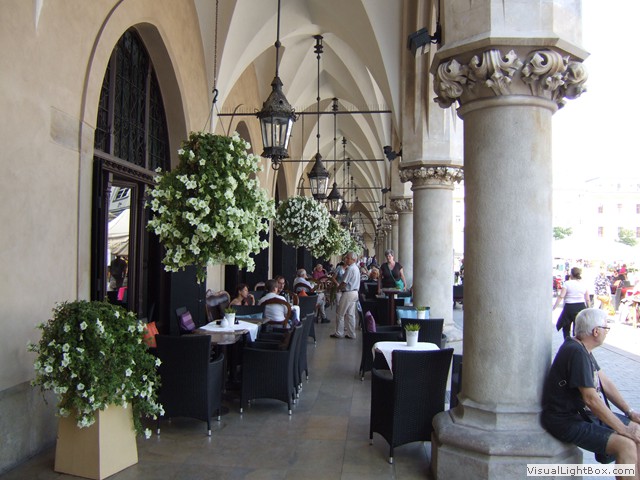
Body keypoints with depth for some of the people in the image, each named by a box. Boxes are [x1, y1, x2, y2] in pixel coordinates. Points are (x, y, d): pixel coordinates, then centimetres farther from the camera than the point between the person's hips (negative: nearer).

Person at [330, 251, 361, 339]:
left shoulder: (350, 269, -18)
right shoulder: (356, 268, 14)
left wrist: (338, 288, -2)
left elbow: (344, 283, -19)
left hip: (348, 293, -9)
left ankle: (339, 333, 7)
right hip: (355, 292, 9)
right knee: (351, 314, 11)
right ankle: (351, 334, 12)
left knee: (340, 313, 1)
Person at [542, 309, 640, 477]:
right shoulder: (576, 352, -24)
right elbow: (591, 399, -25)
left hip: (585, 413, 11)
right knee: (626, 445, -23)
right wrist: (624, 429, -18)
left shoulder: (583, 348, 10)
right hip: (566, 421, -11)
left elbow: (604, 382, 14)